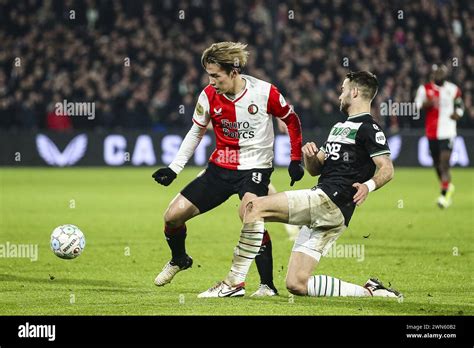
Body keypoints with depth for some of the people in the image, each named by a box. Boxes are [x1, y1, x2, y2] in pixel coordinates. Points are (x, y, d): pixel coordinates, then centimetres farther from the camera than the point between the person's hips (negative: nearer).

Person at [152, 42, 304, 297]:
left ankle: (267, 285, -21)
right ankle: (179, 260, 32)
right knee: (173, 216, -2)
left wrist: (296, 160, 0)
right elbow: (196, 132, 11)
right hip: (220, 168, 5)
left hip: (255, 168, -5)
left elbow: (291, 120, 2)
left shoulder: (265, 93, -15)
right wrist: (174, 168, 6)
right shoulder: (209, 96, -5)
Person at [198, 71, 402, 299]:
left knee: (255, 208, -17)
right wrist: (308, 154, 4)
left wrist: (369, 185, -33)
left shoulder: (368, 128, -2)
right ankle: (368, 291, 7)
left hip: (330, 201, -10)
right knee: (296, 284, 4)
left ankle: (234, 281, -18)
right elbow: (314, 169, 26)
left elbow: (387, 169, -14)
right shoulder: (340, 127, 28)